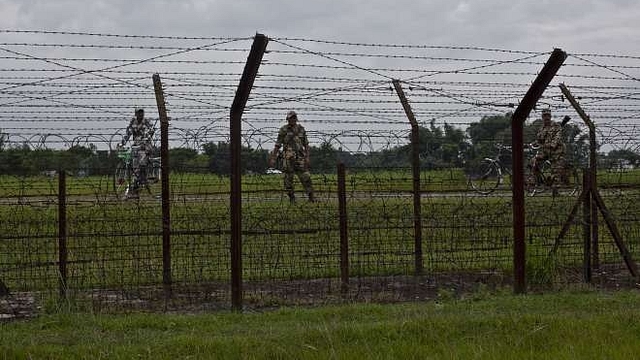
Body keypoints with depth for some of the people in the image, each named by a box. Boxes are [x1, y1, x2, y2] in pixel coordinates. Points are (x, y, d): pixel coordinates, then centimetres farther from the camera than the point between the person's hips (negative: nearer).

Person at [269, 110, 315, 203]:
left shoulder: (301, 129, 9)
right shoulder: (283, 130, 1)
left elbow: (306, 144, 11)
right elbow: (277, 145, 3)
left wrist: (307, 157, 2)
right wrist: (273, 158, -1)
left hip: (300, 157, 2)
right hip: (288, 157, -2)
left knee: (305, 176, -4)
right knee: (288, 178, 0)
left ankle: (311, 197, 1)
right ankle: (291, 198, 10)